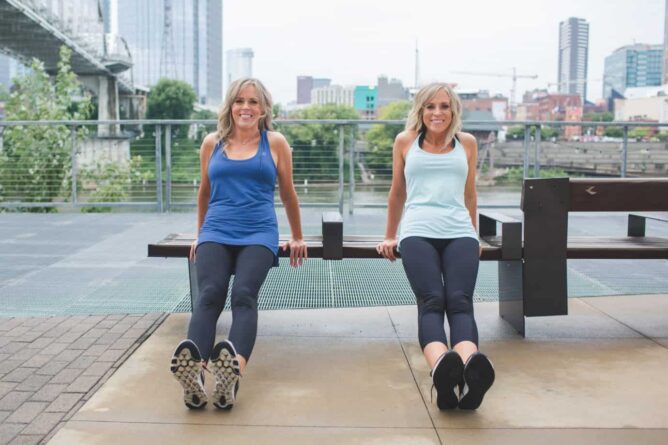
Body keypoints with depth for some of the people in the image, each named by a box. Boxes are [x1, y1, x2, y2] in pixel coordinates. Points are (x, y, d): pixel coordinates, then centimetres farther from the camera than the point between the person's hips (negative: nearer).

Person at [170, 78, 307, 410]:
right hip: (216, 232, 2)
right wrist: (200, 233, 34)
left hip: (259, 233, -1)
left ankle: (234, 371, -50)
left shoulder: (275, 142, 12)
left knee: (244, 295, -28)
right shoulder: (212, 143, 17)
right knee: (209, 295, -26)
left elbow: (288, 193, 20)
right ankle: (193, 369, -47)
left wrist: (297, 238, 25)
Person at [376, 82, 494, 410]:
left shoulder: (467, 143, 21)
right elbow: (397, 191, 27)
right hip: (418, 232, -1)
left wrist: (474, 234, 35)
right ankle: (441, 367, -54)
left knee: (459, 301, -26)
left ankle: (470, 368, -53)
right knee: (431, 301, -28)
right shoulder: (406, 141, 18)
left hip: (460, 233, 1)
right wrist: (389, 236, 31)